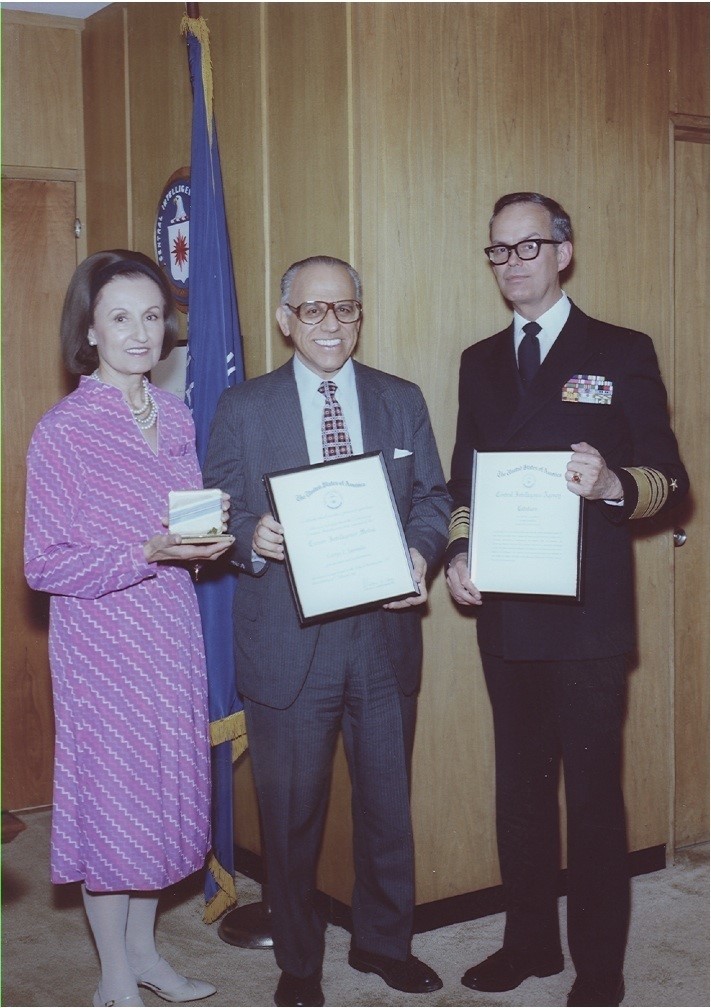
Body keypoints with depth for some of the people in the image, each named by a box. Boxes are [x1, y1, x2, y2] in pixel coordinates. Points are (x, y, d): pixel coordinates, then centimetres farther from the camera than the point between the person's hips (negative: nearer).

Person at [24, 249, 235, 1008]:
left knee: (162, 789, 14)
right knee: (111, 797, 5)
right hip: (102, 640, -6)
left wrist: (210, 539, -5)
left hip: (171, 632, 6)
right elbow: (44, 565, -14)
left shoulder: (175, 417, 6)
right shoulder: (62, 431, -13)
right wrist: (147, 553, -24)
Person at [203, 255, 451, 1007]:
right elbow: (220, 513, 2)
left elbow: (431, 498, 7)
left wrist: (420, 552, -13)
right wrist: (251, 538, -20)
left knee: (387, 800, 14)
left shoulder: (402, 401, 9)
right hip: (286, 644, -2)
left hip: (384, 633, 2)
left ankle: (383, 941, 35)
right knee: (290, 811, 9)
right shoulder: (241, 409, 3)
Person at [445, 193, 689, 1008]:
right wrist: (457, 552, -1)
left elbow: (668, 477, -5)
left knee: (593, 789, 3)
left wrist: (613, 485, -26)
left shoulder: (621, 354, -2)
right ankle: (529, 941, 30)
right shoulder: (480, 362, 13)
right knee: (520, 783, 14)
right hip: (504, 613, 5)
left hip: (587, 614, -5)